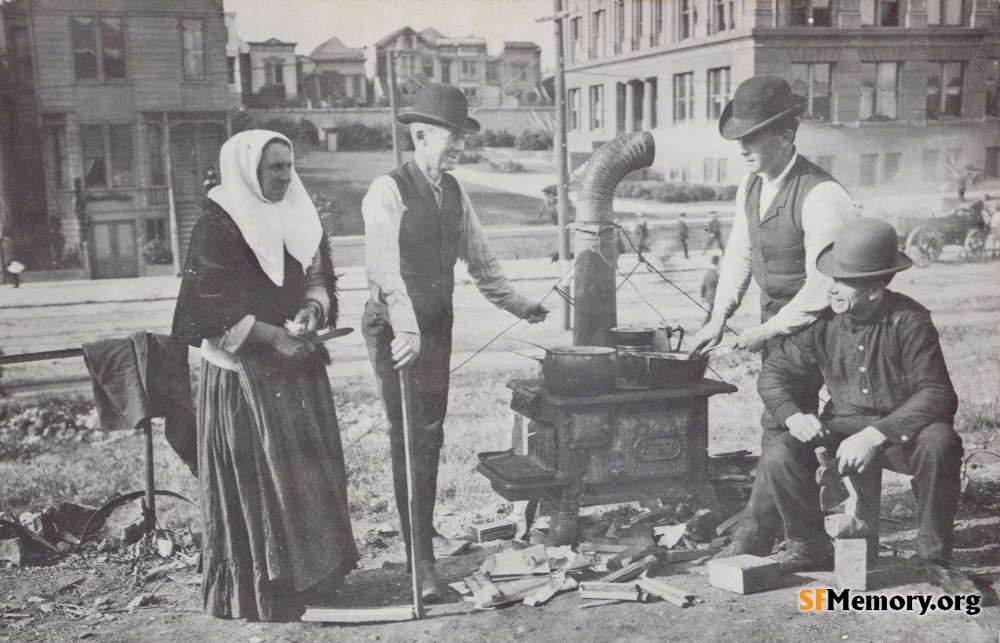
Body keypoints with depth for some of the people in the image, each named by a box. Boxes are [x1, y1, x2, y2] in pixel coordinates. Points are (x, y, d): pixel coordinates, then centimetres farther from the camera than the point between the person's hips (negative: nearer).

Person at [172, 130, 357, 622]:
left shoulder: (298, 218, 9)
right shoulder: (217, 227, -12)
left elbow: (320, 277, 16)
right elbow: (209, 308, -15)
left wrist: (313, 305, -6)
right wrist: (272, 335, -19)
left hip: (297, 365, 7)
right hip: (244, 372, -7)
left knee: (309, 470, 9)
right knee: (257, 477, -1)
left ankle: (309, 575, 22)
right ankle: (259, 591, 11)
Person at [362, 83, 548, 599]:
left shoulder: (454, 192, 10)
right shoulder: (388, 192, -13)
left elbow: (479, 258, 18)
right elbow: (385, 268, -22)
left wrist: (515, 304, 19)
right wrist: (405, 329, -32)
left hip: (438, 325, 7)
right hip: (397, 331, -7)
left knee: (430, 436, 12)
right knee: (409, 440, -3)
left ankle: (422, 537, 27)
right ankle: (420, 559, 4)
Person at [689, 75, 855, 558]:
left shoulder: (820, 196, -24)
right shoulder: (751, 186, 1)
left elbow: (821, 286, -25)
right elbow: (739, 254, 10)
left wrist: (766, 330, -19)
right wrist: (719, 317, 2)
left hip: (814, 319, -8)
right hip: (776, 314, 8)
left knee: (781, 421, -9)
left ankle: (756, 535, -1)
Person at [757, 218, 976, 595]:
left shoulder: (909, 321, -16)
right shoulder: (822, 323, -5)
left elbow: (936, 394, -22)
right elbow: (774, 373, 2)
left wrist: (876, 434, -31)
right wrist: (793, 416, -18)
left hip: (903, 429, -3)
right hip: (843, 428, 3)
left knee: (939, 443, -36)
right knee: (777, 462, -20)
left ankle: (935, 558, -12)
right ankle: (811, 547, 10)